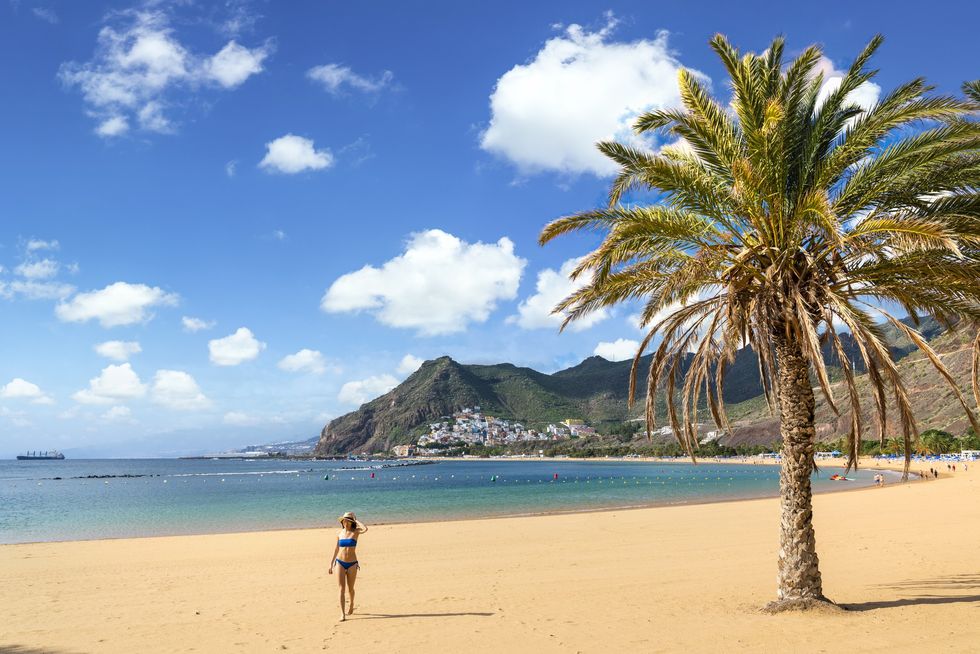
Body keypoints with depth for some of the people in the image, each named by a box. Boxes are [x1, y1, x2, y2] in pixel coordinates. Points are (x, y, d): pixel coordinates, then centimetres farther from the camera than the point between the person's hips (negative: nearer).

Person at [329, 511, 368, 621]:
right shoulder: (340, 533, 5)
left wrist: (356, 520, -12)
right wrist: (331, 563, 14)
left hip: (352, 564, -1)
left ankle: (351, 605, 39)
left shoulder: (355, 532, -3)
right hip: (340, 562, 1)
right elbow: (336, 549, 13)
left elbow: (365, 529, -26)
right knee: (342, 588, -8)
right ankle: (342, 614, -11)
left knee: (350, 589, 12)